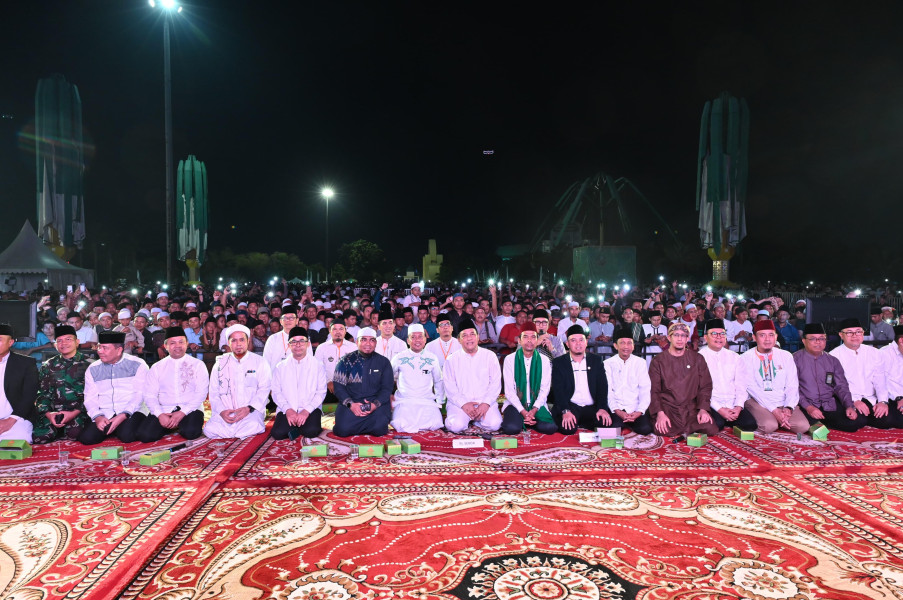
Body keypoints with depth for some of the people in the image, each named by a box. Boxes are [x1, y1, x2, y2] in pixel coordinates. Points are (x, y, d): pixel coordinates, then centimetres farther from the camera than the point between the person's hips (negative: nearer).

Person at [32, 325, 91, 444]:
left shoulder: (87, 364, 5)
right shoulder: (48, 367, 16)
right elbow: (43, 394, 11)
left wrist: (74, 413, -15)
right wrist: (48, 414, -8)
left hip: (78, 411, -3)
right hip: (53, 411, 3)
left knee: (74, 433, -30)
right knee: (40, 437, -21)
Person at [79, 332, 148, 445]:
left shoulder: (137, 365, 1)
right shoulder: (92, 369, 13)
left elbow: (140, 394, -6)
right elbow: (90, 398, 8)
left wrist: (123, 415, -18)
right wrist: (98, 417, -11)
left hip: (131, 412, -3)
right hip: (104, 415, 4)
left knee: (126, 436, -31)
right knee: (86, 438, -21)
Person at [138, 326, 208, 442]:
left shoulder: (198, 364, 6)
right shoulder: (157, 367, 13)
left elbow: (201, 393, -3)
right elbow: (149, 395, 6)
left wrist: (183, 412, -16)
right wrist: (160, 414, -14)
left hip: (189, 409, -2)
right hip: (164, 410, 2)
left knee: (190, 432, -32)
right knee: (145, 434, -24)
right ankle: (171, 426, 6)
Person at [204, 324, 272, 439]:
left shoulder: (260, 362, 8)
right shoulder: (220, 364, 15)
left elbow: (264, 389, -1)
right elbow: (214, 392, 8)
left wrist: (249, 408, -17)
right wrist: (221, 411, -11)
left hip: (251, 412, -1)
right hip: (226, 412, 2)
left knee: (253, 426, -34)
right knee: (209, 430, -27)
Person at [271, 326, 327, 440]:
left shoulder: (317, 365, 6)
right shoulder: (280, 367, 12)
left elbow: (321, 392, -1)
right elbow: (276, 392, 5)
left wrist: (307, 410, -15)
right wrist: (287, 409, -13)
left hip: (310, 409, -1)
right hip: (287, 410, 1)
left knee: (311, 431, -30)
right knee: (278, 433, -26)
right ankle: (295, 426, 4)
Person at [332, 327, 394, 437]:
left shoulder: (383, 362, 9)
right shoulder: (346, 361, 8)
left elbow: (387, 388, 5)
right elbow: (338, 386, 1)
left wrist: (375, 404, -14)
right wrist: (350, 404, -15)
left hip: (377, 402, 0)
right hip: (351, 402, 0)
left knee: (379, 429, -27)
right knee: (343, 430, -24)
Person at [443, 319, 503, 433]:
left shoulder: (490, 356, 8)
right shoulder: (452, 359, 7)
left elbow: (496, 384, 3)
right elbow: (450, 388, 0)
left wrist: (486, 403, -11)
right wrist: (464, 404, -14)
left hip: (485, 402, 1)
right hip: (460, 402, -1)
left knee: (494, 424, -25)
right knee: (456, 426, -27)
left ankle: (476, 419, 5)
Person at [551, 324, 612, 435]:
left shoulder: (596, 360, 13)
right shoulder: (558, 363, 5)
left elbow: (602, 386, 3)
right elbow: (558, 389, -6)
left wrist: (602, 408, -15)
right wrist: (565, 411, -22)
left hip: (592, 407, 3)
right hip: (570, 406, -3)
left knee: (606, 424, -26)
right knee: (568, 429, -32)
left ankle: (579, 423, 2)